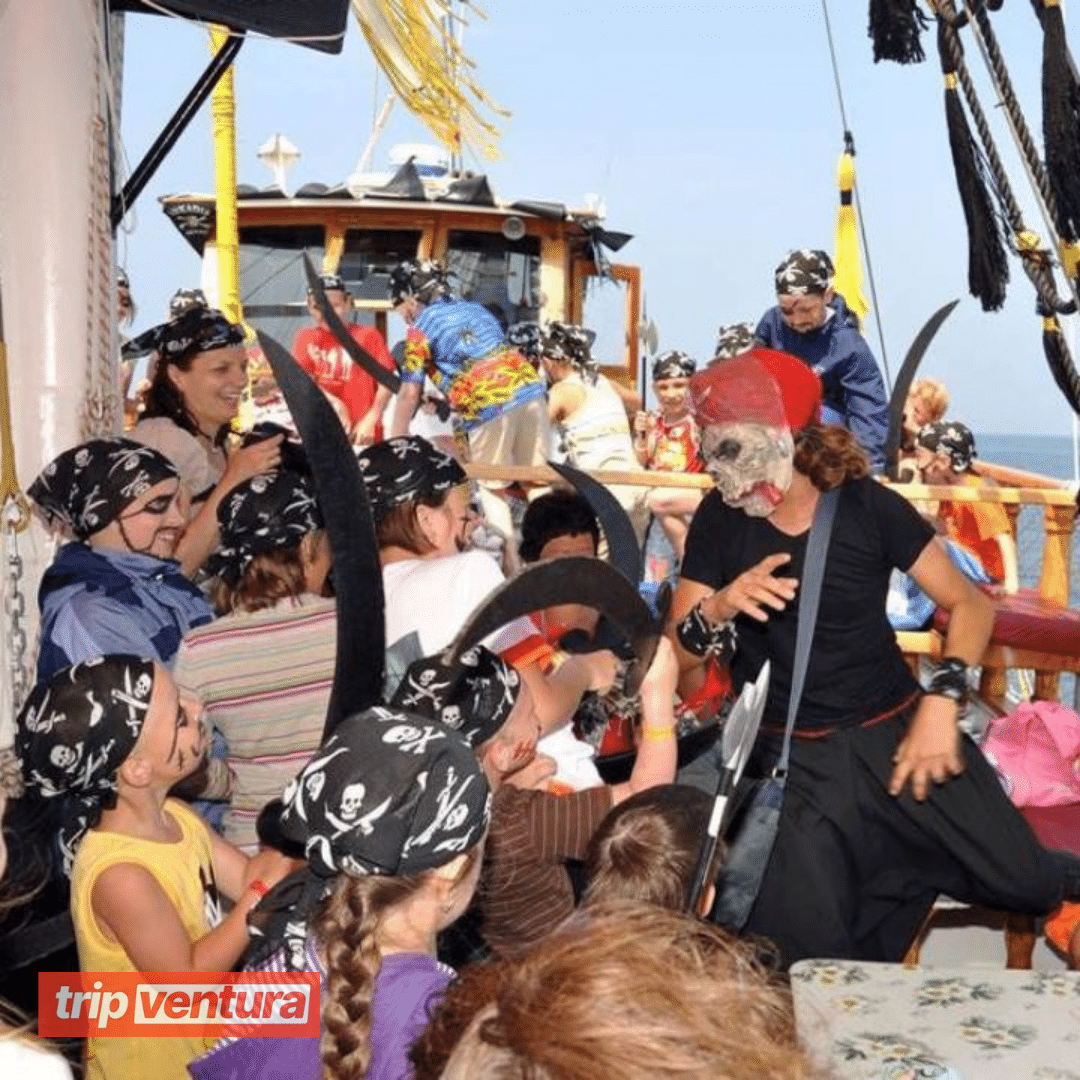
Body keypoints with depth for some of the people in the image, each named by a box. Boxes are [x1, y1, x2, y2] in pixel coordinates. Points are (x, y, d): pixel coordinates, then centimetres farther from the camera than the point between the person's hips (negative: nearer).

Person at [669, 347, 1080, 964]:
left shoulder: (867, 506, -6)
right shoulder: (720, 520, -3)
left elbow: (969, 603, -2)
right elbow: (673, 657, -1)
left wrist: (943, 700, -17)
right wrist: (716, 609, -23)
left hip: (897, 731, 0)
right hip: (794, 758, 0)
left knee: (1027, 882, -8)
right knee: (809, 957, -15)